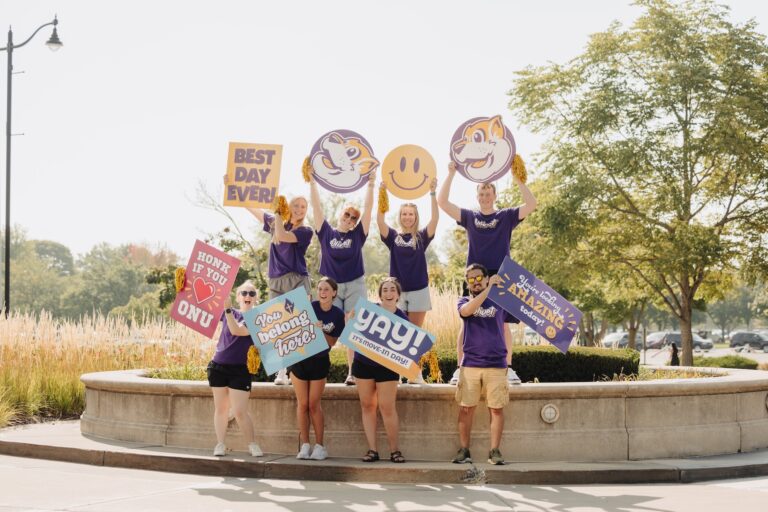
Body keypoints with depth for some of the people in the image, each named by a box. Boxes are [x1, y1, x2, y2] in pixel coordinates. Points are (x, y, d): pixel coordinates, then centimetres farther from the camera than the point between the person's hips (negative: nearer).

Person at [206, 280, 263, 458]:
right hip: (218, 366, 4)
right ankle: (220, 444, 14)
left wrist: (228, 310, -25)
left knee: (240, 411, -7)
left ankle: (252, 444, 5)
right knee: (220, 408, 7)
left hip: (240, 370, -4)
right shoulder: (229, 313, 9)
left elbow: (236, 330, -19)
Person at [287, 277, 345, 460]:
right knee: (302, 404, 3)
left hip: (319, 361, 0)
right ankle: (305, 445, 10)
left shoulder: (338, 315, -4)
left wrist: (320, 331, -21)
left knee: (314, 404, -2)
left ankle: (319, 446, 7)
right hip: (299, 357, 0)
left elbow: (331, 342, -5)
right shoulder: (309, 307, -7)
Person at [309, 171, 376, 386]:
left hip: (355, 287, 0)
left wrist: (371, 184, -4)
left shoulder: (357, 235, 6)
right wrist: (312, 181, -2)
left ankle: (353, 373, -1)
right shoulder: (326, 233, 5)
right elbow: (316, 206, 2)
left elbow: (367, 208, 1)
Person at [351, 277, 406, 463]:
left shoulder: (402, 319, -5)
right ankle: (372, 450, 10)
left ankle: (394, 450, 5)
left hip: (387, 366, -2)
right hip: (363, 362, 2)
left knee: (387, 407, -7)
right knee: (367, 405, 4)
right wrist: (352, 317, -14)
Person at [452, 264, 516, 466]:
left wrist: (507, 361, 7)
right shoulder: (463, 302, 9)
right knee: (466, 409, 0)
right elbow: (467, 310, -15)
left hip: (496, 365, 0)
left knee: (496, 409, -1)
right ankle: (464, 451, 8)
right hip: (470, 364, 0)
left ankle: (495, 452, 6)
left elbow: (506, 331, 15)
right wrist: (489, 289, -19)